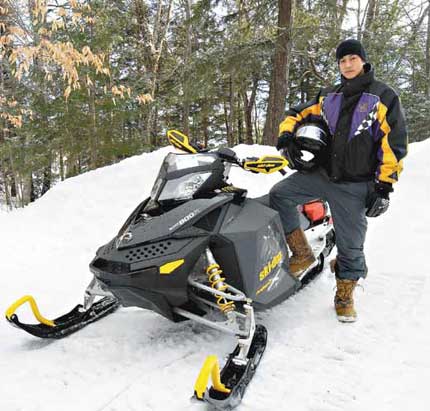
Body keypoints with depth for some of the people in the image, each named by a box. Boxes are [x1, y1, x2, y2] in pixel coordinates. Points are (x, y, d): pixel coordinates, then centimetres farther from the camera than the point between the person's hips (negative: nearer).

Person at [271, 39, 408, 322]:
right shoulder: (329, 96, 12)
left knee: (350, 244, 2)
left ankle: (345, 293, 25)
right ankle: (302, 253, 4)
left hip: (355, 185, -4)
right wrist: (286, 136, -4)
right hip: (321, 174, 4)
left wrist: (384, 185, -11)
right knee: (279, 195, -9)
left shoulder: (384, 97, -1)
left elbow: (394, 145, -5)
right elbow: (297, 114, 18)